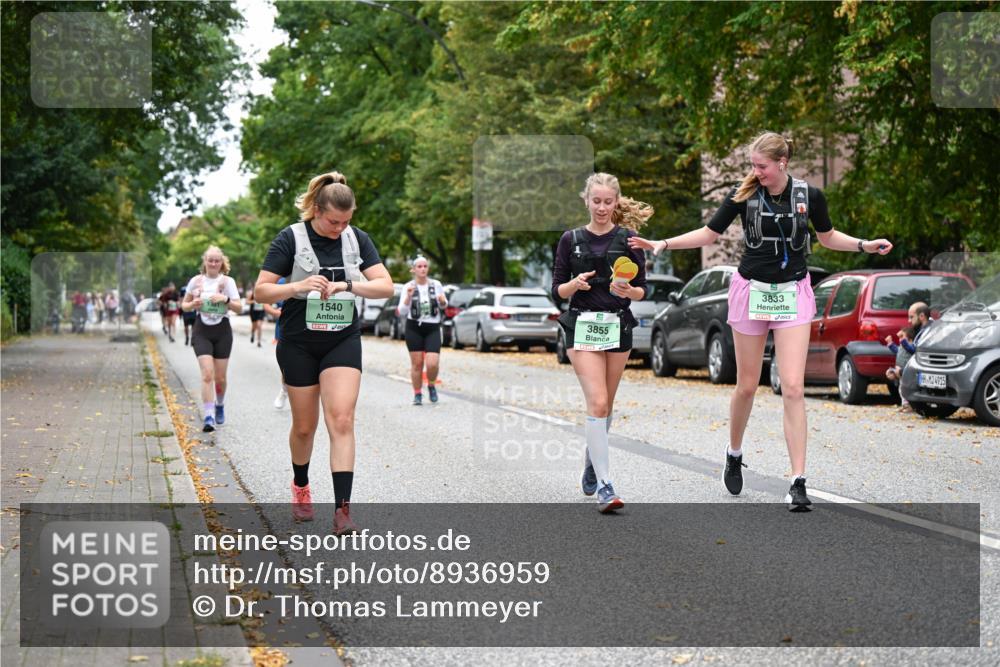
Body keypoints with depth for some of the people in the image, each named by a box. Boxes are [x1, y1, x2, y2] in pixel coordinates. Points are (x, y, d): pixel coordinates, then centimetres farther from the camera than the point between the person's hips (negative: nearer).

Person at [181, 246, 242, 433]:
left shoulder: (228, 281, -1)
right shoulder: (196, 281, 2)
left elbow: (239, 308, -5)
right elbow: (184, 306, 11)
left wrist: (225, 300, -23)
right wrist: (193, 305, -11)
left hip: (222, 330, 0)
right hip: (202, 331, 0)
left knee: (220, 377, 6)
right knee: (207, 374, -15)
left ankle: (220, 407, 35)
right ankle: (209, 417, -17)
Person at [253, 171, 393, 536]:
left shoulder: (357, 239, 0)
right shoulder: (291, 238, -9)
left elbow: (386, 286, -7)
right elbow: (260, 291, -11)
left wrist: (345, 285, -23)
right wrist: (299, 286, -27)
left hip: (343, 341, 1)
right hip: (299, 344, -1)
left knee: (341, 421, -13)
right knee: (304, 426, 8)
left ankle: (342, 510, -17)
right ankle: (300, 487, 37)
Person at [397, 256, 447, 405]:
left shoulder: (436, 285, 3)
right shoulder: (408, 287, -1)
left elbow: (443, 306, 16)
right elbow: (402, 311, -4)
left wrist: (443, 301, -7)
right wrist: (408, 297, -20)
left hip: (433, 328, 0)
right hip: (414, 328, 0)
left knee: (432, 363, -12)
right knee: (417, 363, 1)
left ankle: (431, 385, 17)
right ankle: (417, 395, 15)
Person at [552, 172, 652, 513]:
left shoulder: (628, 238, 2)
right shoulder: (571, 239, 3)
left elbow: (643, 289, 2)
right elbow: (557, 290, 4)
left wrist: (628, 291, -19)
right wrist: (576, 283, -17)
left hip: (618, 327, 2)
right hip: (582, 327, -2)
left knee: (605, 405, 12)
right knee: (597, 402, -15)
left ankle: (591, 469, 34)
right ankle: (604, 485, -17)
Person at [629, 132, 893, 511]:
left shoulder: (809, 195, -5)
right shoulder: (744, 194, -6)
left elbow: (828, 237, 11)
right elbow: (709, 233, 3)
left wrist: (864, 245, -5)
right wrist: (663, 244, -7)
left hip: (792, 294, -1)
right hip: (751, 291, 1)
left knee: (793, 388, -10)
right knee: (747, 385, 9)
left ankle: (798, 483, -10)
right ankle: (734, 454, 35)